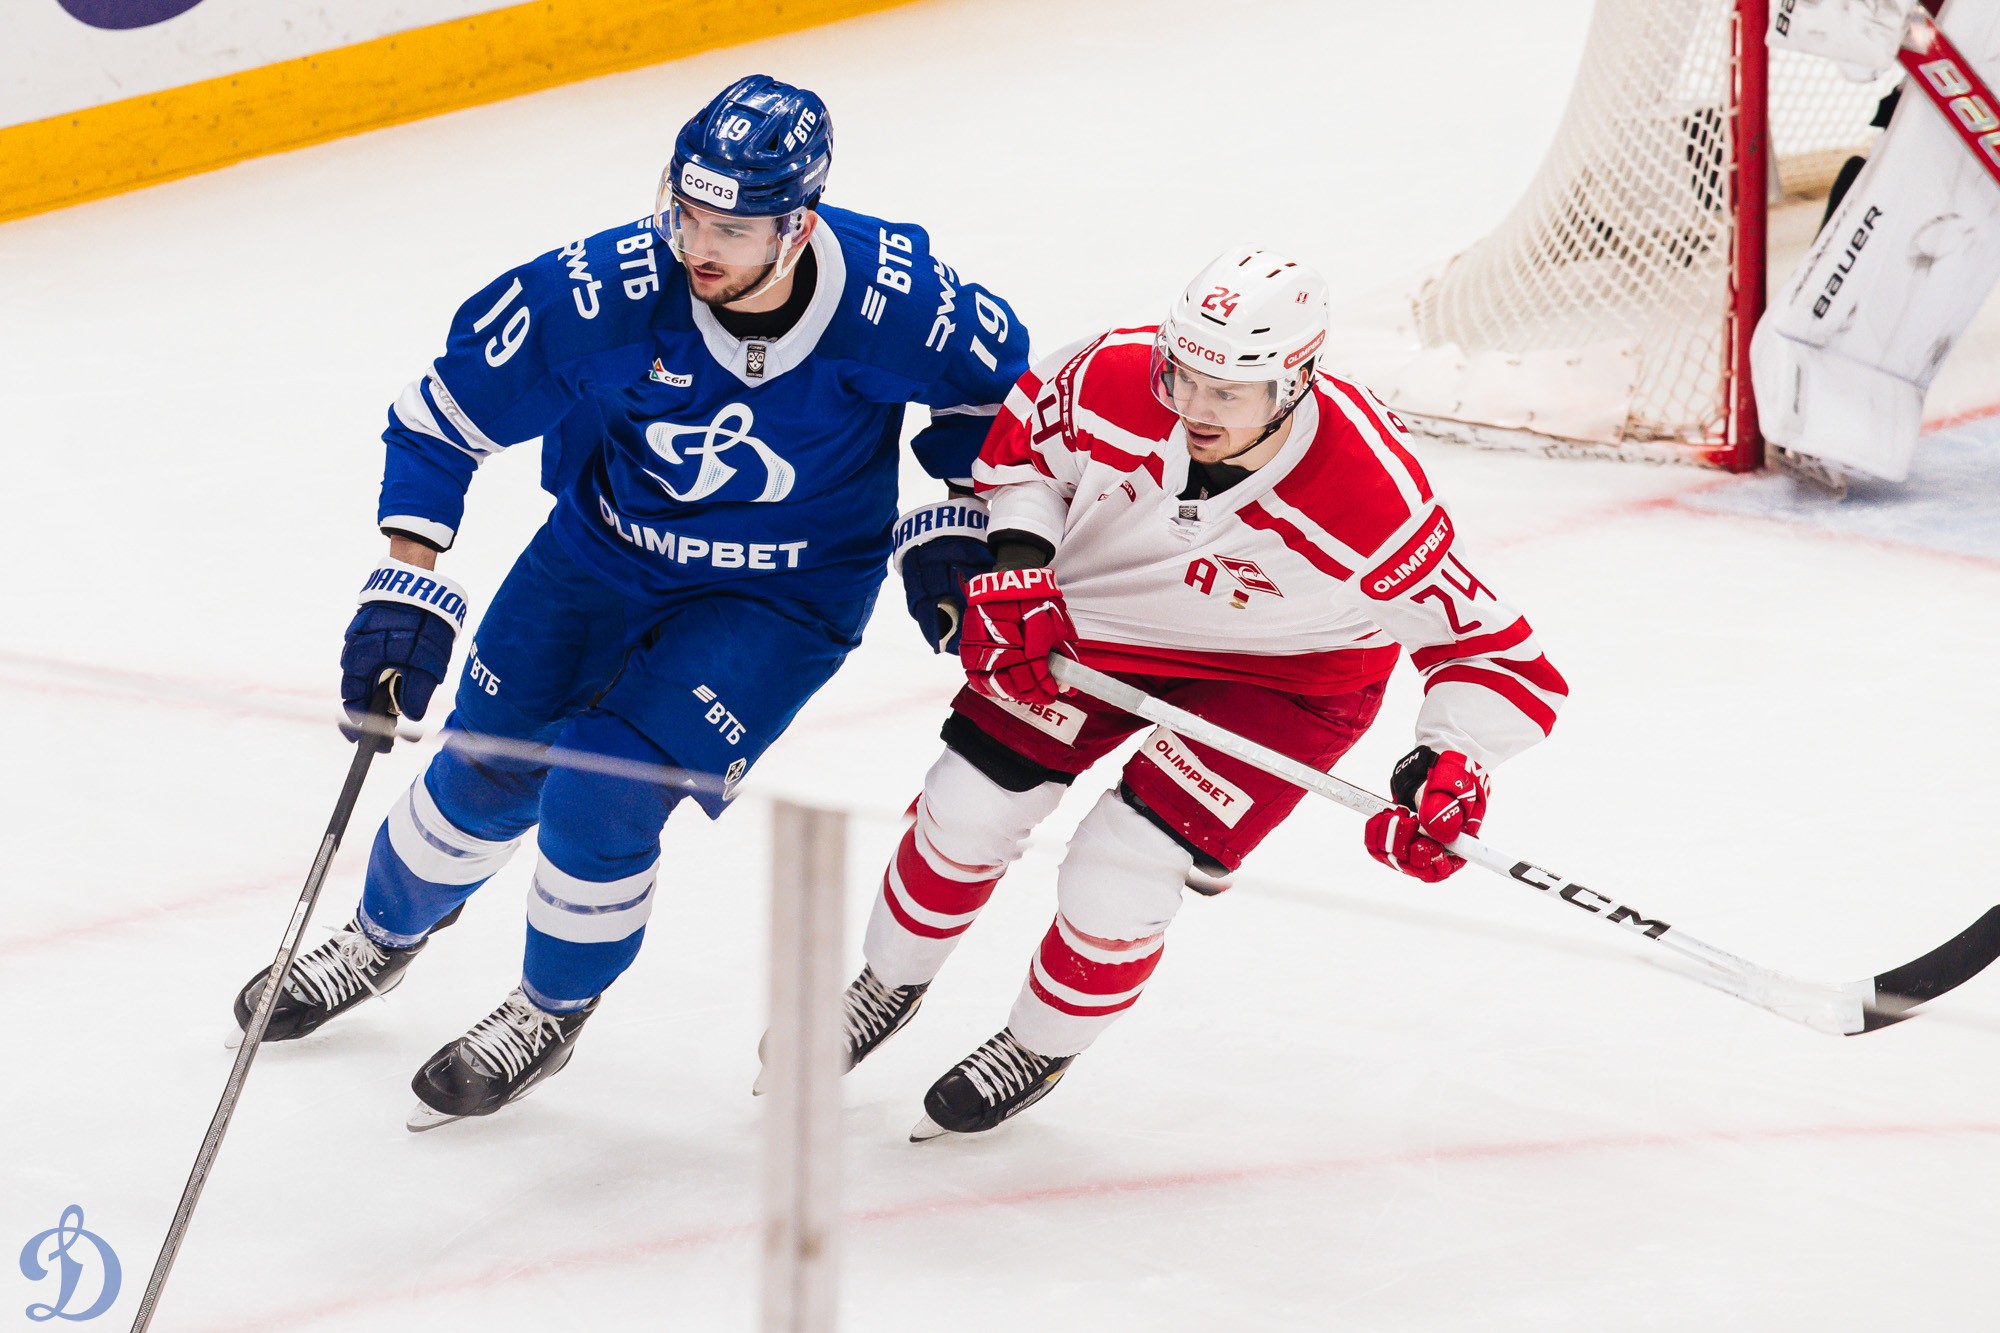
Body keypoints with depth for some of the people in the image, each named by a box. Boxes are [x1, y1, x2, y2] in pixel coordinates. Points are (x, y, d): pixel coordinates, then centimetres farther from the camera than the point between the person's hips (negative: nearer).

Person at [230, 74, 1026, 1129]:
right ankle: (384, 938, 43)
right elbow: (444, 415, -18)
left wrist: (955, 525, -6)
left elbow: (993, 377, -4)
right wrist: (406, 590, -23)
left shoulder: (894, 300, -29)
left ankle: (552, 1011, 15)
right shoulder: (604, 291, -29)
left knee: (602, 796, -15)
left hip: (781, 597, -2)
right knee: (486, 776, 9)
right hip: (600, 554, 2)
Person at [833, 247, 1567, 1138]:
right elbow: (1022, 437, -6)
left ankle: (1040, 1048, 20)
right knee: (969, 806, 0)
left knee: (1118, 879, -13)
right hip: (1093, 614, 3)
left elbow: (1484, 643, -27)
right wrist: (1015, 563, -19)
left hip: (1282, 676, -3)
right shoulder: (1118, 379, -30)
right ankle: (889, 986, 31)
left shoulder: (1372, 498, -38)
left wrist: (1453, 764, -41)